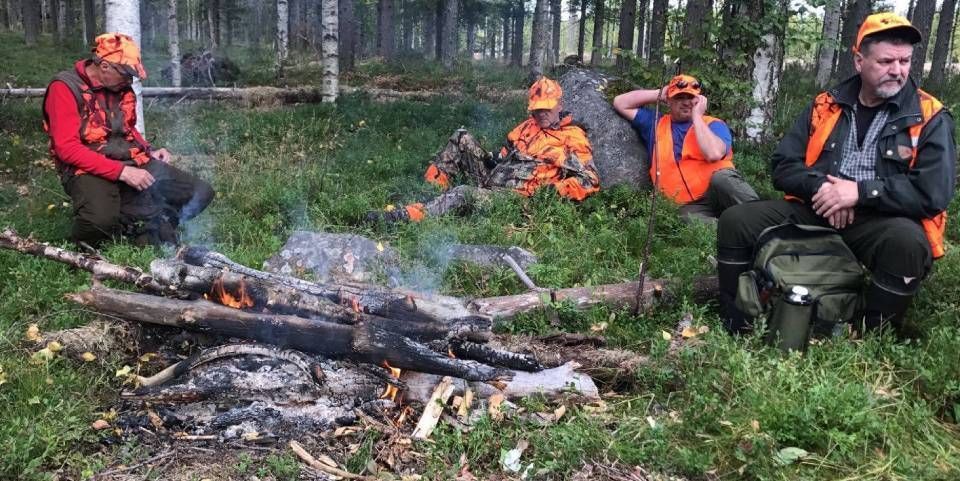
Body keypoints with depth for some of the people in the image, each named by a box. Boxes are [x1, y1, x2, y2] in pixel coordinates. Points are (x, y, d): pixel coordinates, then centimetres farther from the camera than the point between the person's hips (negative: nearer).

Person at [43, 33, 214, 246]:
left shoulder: (121, 87, 10)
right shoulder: (65, 88, -10)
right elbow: (67, 148, -19)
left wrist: (150, 151, 8)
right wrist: (121, 172, -25)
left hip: (132, 163, 6)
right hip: (89, 169, -6)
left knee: (201, 192, -6)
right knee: (101, 219, -38)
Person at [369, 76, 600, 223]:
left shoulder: (573, 138, -4)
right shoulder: (529, 126, 18)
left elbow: (590, 181, -11)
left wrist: (555, 190, -22)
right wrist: (492, 160, 7)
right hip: (492, 177, 8)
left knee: (464, 193, -33)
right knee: (463, 138, -2)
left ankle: (405, 216, -40)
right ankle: (434, 184, -8)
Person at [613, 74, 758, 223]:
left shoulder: (714, 124, 7)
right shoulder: (656, 124, 19)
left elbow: (713, 154, -15)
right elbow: (620, 103, 19)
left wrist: (697, 116, -4)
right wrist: (659, 94, 14)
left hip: (720, 192, -1)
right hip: (691, 205, 1)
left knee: (722, 177, -37)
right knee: (692, 220, -36)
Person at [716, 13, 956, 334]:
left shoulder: (930, 119, 0)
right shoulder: (824, 107, 9)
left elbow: (934, 193, -11)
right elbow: (783, 166, 6)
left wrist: (860, 191, -18)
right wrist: (820, 187, -14)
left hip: (881, 221, -3)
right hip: (813, 213, 3)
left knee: (908, 243, -38)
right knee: (736, 221, -15)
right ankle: (736, 328, -3)